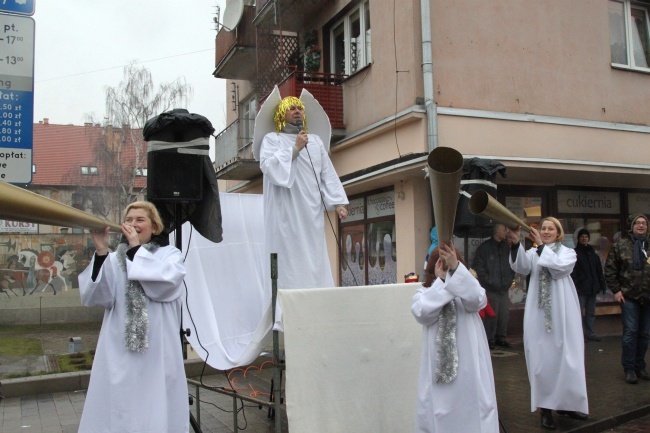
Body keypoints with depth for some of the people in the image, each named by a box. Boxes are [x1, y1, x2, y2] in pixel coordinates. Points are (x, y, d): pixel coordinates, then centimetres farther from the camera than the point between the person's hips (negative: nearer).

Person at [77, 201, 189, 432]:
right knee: (116, 411, 5)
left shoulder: (170, 254, 5)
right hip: (119, 351, 2)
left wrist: (136, 249, -9)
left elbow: (162, 286, -15)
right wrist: (101, 252, -13)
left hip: (157, 352, -2)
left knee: (156, 411, 2)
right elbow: (94, 297, -4)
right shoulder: (114, 259, 9)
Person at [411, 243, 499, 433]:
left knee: (472, 410, 6)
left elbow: (477, 300, -21)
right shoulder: (424, 292, 4)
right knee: (437, 413, 6)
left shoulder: (467, 290, 3)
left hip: (468, 364, 0)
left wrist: (455, 268, -28)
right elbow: (422, 313, -17)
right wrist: (441, 281, -17)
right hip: (438, 364, 0)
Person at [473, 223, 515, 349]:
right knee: (491, 315, -3)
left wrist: (510, 279, 6)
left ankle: (501, 338, 21)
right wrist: (490, 281, -11)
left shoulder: (506, 247, 10)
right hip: (490, 290, -5)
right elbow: (478, 268, -8)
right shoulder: (484, 248, -6)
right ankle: (489, 340, 8)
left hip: (504, 289, 5)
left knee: (504, 315, 8)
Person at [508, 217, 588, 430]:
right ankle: (545, 408, 5)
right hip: (539, 314, 0)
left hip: (562, 313, 0)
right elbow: (521, 267, -13)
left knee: (564, 357, 3)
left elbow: (559, 267, -14)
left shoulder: (568, 252, 8)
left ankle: (566, 403, 18)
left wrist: (541, 246, -17)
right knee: (542, 359, 0)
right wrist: (516, 244, -28)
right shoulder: (533, 253, 9)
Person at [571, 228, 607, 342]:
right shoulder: (575, 253, -2)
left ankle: (589, 333, 18)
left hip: (592, 288, 6)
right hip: (581, 289, -6)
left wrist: (602, 285, 9)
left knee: (591, 312, 11)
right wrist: (574, 286, -20)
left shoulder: (593, 254, 15)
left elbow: (599, 271, 17)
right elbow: (572, 272, -11)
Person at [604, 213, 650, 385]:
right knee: (630, 332, -4)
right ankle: (629, 369, 5)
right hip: (629, 296, -3)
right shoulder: (621, 245, 0)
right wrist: (615, 290, -5)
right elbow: (610, 269, 0)